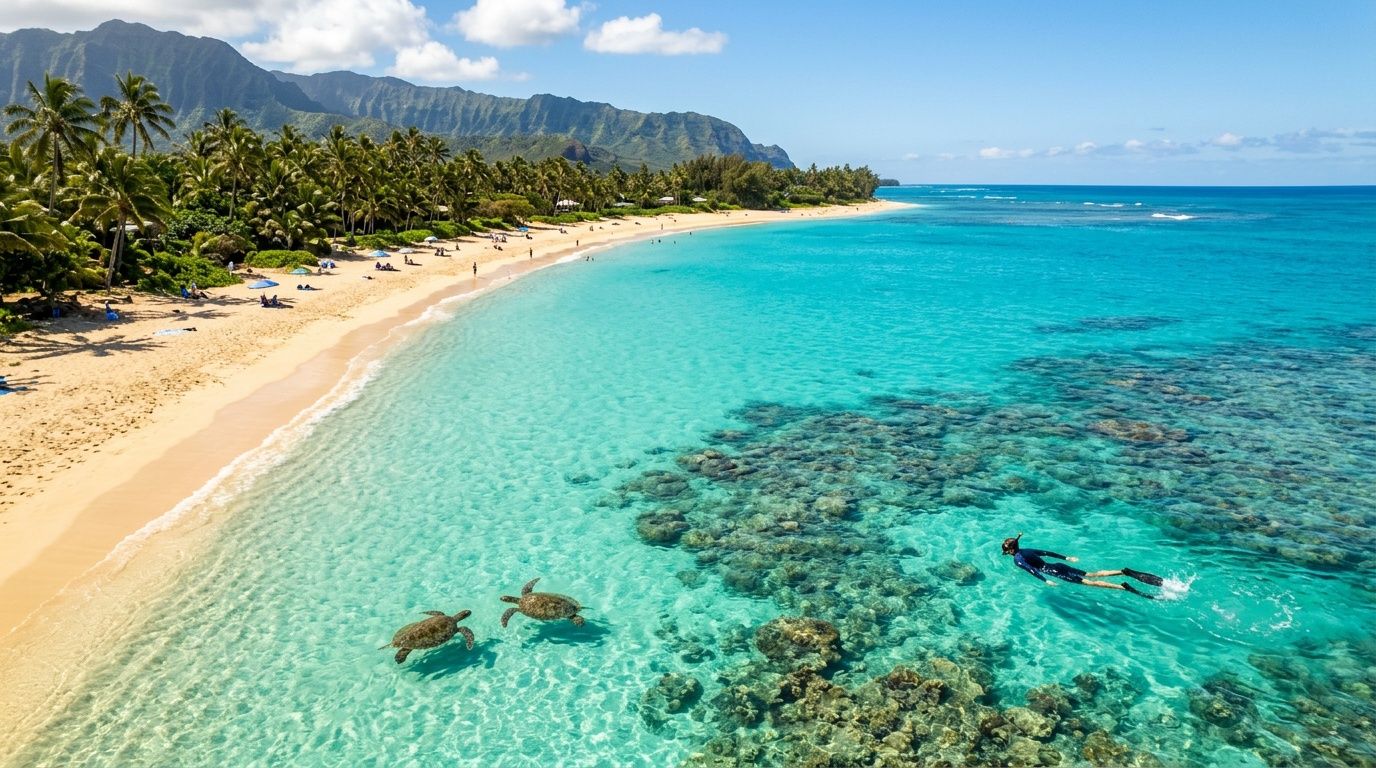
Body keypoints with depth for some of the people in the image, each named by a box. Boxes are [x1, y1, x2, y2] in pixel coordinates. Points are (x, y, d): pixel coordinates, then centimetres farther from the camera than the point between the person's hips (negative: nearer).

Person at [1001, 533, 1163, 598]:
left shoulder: (1017, 559, -8)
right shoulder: (1026, 550, 19)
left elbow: (1032, 569, -23)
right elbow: (1048, 552, 24)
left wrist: (1045, 581, -28)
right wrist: (1067, 558, 29)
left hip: (1054, 572, -8)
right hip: (1058, 566, 8)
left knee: (1089, 582, -15)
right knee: (1092, 574, 7)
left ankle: (1125, 587, -26)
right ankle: (1125, 572, -5)